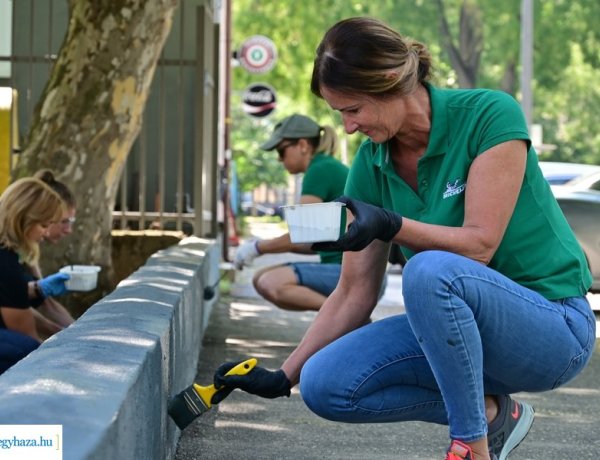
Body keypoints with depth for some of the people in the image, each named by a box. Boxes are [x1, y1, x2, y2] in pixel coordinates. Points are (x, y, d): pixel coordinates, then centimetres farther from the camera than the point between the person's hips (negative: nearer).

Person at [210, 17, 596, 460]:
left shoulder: (490, 114, -18)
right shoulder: (370, 163, -1)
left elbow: (480, 243, -23)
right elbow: (354, 294, 2)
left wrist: (391, 225, -36)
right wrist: (283, 378, -1)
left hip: (553, 326, -6)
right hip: (461, 325, 7)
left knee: (430, 270, -36)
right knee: (324, 384, -13)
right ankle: (491, 413, 1)